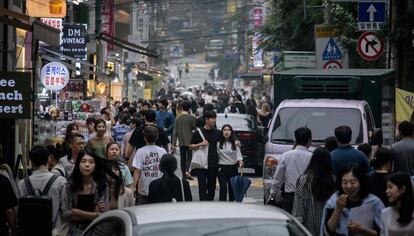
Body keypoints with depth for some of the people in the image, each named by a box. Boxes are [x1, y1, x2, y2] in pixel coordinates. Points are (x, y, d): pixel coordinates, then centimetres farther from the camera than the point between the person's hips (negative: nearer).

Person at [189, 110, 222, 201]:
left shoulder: (217, 132, 8)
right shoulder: (198, 132, -1)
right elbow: (190, 146, 2)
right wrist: (200, 144, -15)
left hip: (213, 164, 4)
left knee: (212, 186, 8)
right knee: (203, 186, -9)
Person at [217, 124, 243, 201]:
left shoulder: (235, 143, 4)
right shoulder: (218, 143, 0)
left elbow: (238, 154, -3)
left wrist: (240, 161, -23)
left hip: (233, 168, 2)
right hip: (222, 168, -2)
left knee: (232, 188, 10)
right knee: (223, 188, -11)